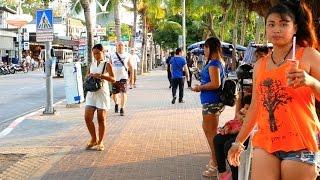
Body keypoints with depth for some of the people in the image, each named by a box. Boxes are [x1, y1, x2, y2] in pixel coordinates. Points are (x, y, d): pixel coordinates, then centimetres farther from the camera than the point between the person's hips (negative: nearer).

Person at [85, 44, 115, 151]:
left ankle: (100, 142, 14)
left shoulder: (107, 65, -3)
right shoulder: (92, 64, 13)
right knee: (87, 118, 0)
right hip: (91, 93, 5)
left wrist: (101, 75, -26)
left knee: (101, 119, 1)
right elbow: (87, 76, 25)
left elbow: (113, 79, -13)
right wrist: (89, 76, 2)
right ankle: (94, 139, 18)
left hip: (102, 94, -5)